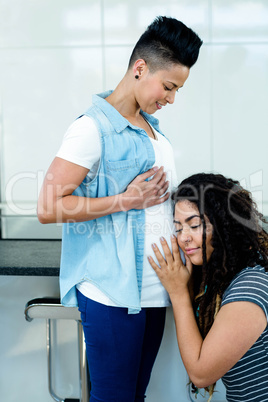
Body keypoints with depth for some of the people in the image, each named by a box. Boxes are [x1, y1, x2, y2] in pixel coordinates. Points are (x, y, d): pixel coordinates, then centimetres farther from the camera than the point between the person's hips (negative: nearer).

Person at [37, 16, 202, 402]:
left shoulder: (151, 126, 14)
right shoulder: (93, 128, -13)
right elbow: (48, 208, -19)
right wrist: (126, 200, -18)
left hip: (153, 290, 8)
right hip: (113, 294, -8)